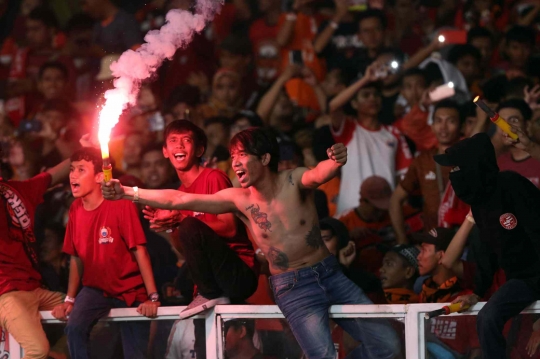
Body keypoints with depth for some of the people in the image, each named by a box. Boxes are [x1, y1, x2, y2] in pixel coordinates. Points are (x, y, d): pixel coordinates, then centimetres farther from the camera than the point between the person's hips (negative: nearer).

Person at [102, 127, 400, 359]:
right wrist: (126, 192, -14)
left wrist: (335, 162, -57)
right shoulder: (238, 199, -5)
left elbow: (320, 173, -33)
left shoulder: (294, 182, -9)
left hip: (330, 274, 1)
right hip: (293, 288, -1)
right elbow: (177, 200, -8)